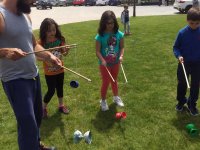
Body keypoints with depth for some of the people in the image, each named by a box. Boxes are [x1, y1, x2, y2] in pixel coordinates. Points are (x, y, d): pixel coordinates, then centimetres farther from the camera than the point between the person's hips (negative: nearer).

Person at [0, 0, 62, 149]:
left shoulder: (25, 15, 7)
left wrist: (49, 56, 3)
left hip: (34, 75, 9)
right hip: (15, 80, -8)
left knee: (37, 115, 22)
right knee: (28, 123, -5)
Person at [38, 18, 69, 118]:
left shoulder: (60, 39, -8)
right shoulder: (41, 42, -16)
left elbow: (63, 52, -4)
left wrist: (66, 51, -26)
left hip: (60, 70, 4)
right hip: (49, 72, -3)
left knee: (60, 88, 18)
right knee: (51, 90, 4)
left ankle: (61, 106, 38)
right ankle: (43, 108, 28)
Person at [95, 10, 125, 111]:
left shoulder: (119, 34, -8)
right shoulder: (100, 36, -16)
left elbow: (122, 47, -1)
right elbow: (97, 51, -16)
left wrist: (121, 56, -19)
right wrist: (102, 60, -31)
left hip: (115, 62, 3)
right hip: (104, 63, -3)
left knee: (114, 80, 22)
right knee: (106, 82, 6)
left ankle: (116, 97, 43)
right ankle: (103, 101, 27)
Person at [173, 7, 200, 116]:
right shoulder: (182, 32, -12)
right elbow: (176, 47, -3)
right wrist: (179, 56, -20)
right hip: (184, 63, 0)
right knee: (182, 84, 14)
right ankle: (181, 101, 35)